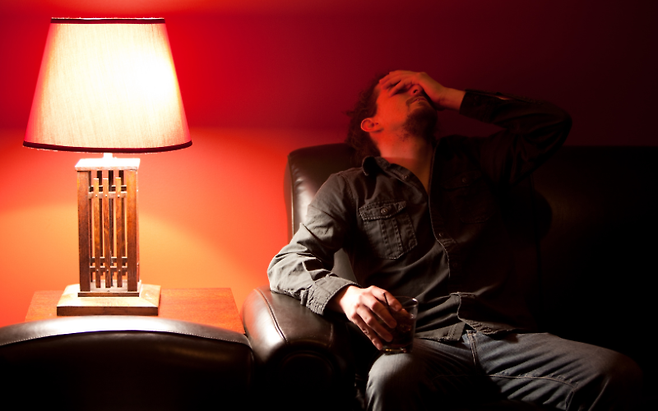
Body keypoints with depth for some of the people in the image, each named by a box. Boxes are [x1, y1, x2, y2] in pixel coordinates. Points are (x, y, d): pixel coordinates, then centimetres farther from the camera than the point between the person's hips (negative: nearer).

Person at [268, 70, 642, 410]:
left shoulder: (471, 161, 30)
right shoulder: (350, 188, 20)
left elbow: (553, 123, 21)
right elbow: (287, 263, 8)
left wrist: (450, 97, 21)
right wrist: (345, 293, -17)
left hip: (506, 337, 3)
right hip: (422, 343, -3)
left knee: (618, 375, -28)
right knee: (390, 379, -42)